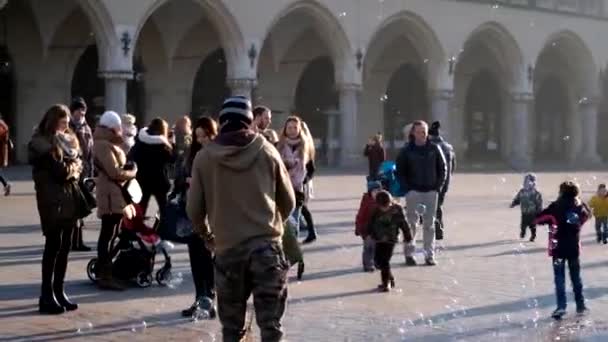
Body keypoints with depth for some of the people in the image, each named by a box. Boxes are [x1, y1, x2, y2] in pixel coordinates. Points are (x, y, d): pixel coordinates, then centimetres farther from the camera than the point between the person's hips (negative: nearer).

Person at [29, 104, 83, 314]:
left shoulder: (66, 140, 18)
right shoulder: (42, 143, -9)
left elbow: (78, 164, 14)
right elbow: (60, 171, -17)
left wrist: (71, 168, -7)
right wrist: (73, 168, 3)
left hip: (69, 198, 8)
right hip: (53, 200, -8)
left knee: (65, 246, 8)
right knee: (53, 246, -7)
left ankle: (58, 292, 15)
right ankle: (47, 296, -3)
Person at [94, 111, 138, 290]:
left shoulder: (109, 144, 18)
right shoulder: (104, 145, -15)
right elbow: (114, 172, -21)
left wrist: (129, 169, 1)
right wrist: (133, 172, -6)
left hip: (116, 193, 10)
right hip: (110, 194, -10)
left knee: (110, 235, 14)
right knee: (108, 235, -8)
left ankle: (103, 272, 21)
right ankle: (105, 276, -5)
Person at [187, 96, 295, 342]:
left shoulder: (204, 157, -1)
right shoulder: (267, 152, 0)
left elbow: (194, 208, 3)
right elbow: (288, 202, 8)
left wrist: (205, 234, 23)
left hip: (227, 247, 1)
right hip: (266, 245, 0)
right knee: (270, 322, 1)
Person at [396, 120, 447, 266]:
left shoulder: (434, 149, 3)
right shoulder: (407, 151, -1)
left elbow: (443, 168, 8)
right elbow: (400, 171, 2)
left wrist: (438, 187, -1)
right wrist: (407, 188, -7)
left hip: (431, 191, 2)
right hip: (413, 192, -2)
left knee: (429, 224, 5)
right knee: (411, 223, -2)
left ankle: (430, 255, 10)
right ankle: (409, 254, 5)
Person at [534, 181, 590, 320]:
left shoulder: (556, 207, -14)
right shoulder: (580, 207, -2)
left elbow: (537, 219, -12)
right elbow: (587, 215, 21)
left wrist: (549, 220, 4)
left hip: (558, 248, -3)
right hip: (574, 247, 3)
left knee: (559, 277, 1)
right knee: (576, 277, 15)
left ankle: (561, 306, -8)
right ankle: (580, 305, 20)